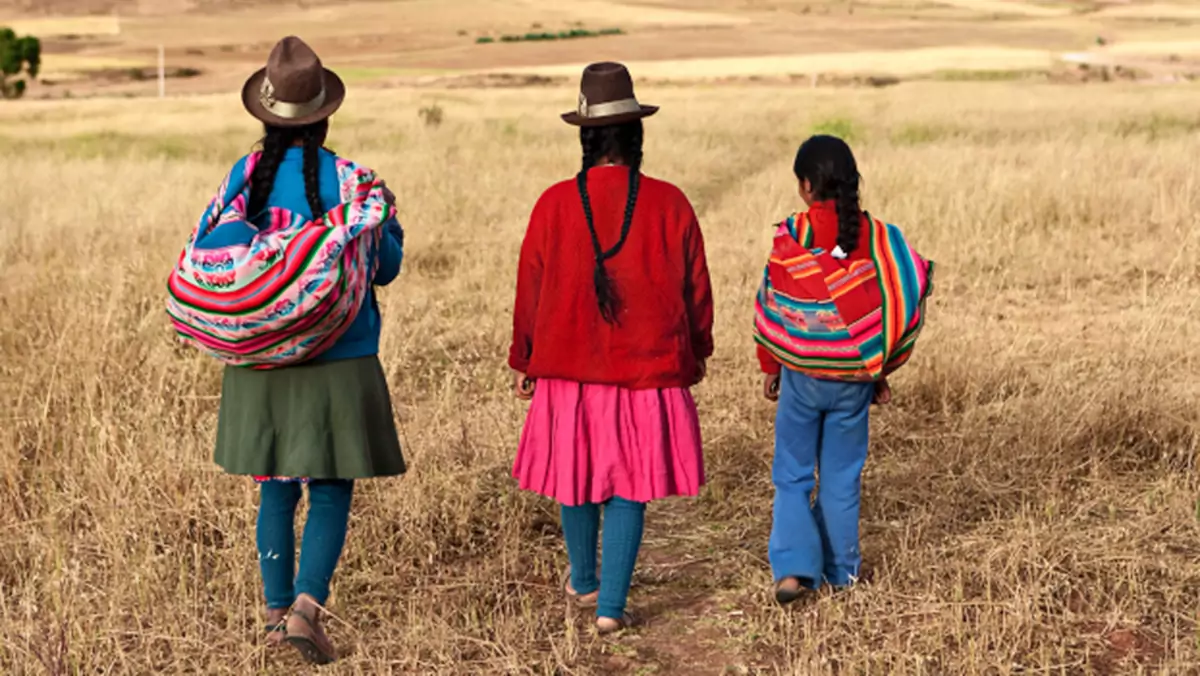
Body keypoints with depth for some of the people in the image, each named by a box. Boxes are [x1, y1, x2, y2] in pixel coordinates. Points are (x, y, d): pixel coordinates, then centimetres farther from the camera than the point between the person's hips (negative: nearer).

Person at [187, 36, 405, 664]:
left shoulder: (246, 174, -1)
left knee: (276, 491, 15)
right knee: (331, 494, 4)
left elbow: (211, 245, -9)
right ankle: (307, 606, -11)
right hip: (337, 364, -3)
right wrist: (384, 215, 13)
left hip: (262, 364, 3)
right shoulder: (346, 178, -9)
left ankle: (278, 611, 20)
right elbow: (385, 266, -2)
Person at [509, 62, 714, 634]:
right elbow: (696, 289, 3)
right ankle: (610, 606, 2)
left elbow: (530, 289, 1)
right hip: (648, 372, -1)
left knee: (577, 476, 18)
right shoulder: (669, 204, -7)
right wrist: (696, 353, 19)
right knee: (629, 487, 5)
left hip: (571, 369, 1)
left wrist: (524, 362, 14)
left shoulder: (554, 205, -7)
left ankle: (583, 582, 37)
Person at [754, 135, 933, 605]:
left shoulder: (790, 237, -11)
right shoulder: (875, 237, -4)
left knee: (792, 476, 9)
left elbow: (772, 309, -6)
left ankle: (794, 566, -4)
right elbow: (893, 304, 2)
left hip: (801, 374, -2)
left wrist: (770, 367, 8)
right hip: (854, 377, 2)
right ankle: (841, 569, 22)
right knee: (842, 478, 14)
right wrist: (880, 371, 12)